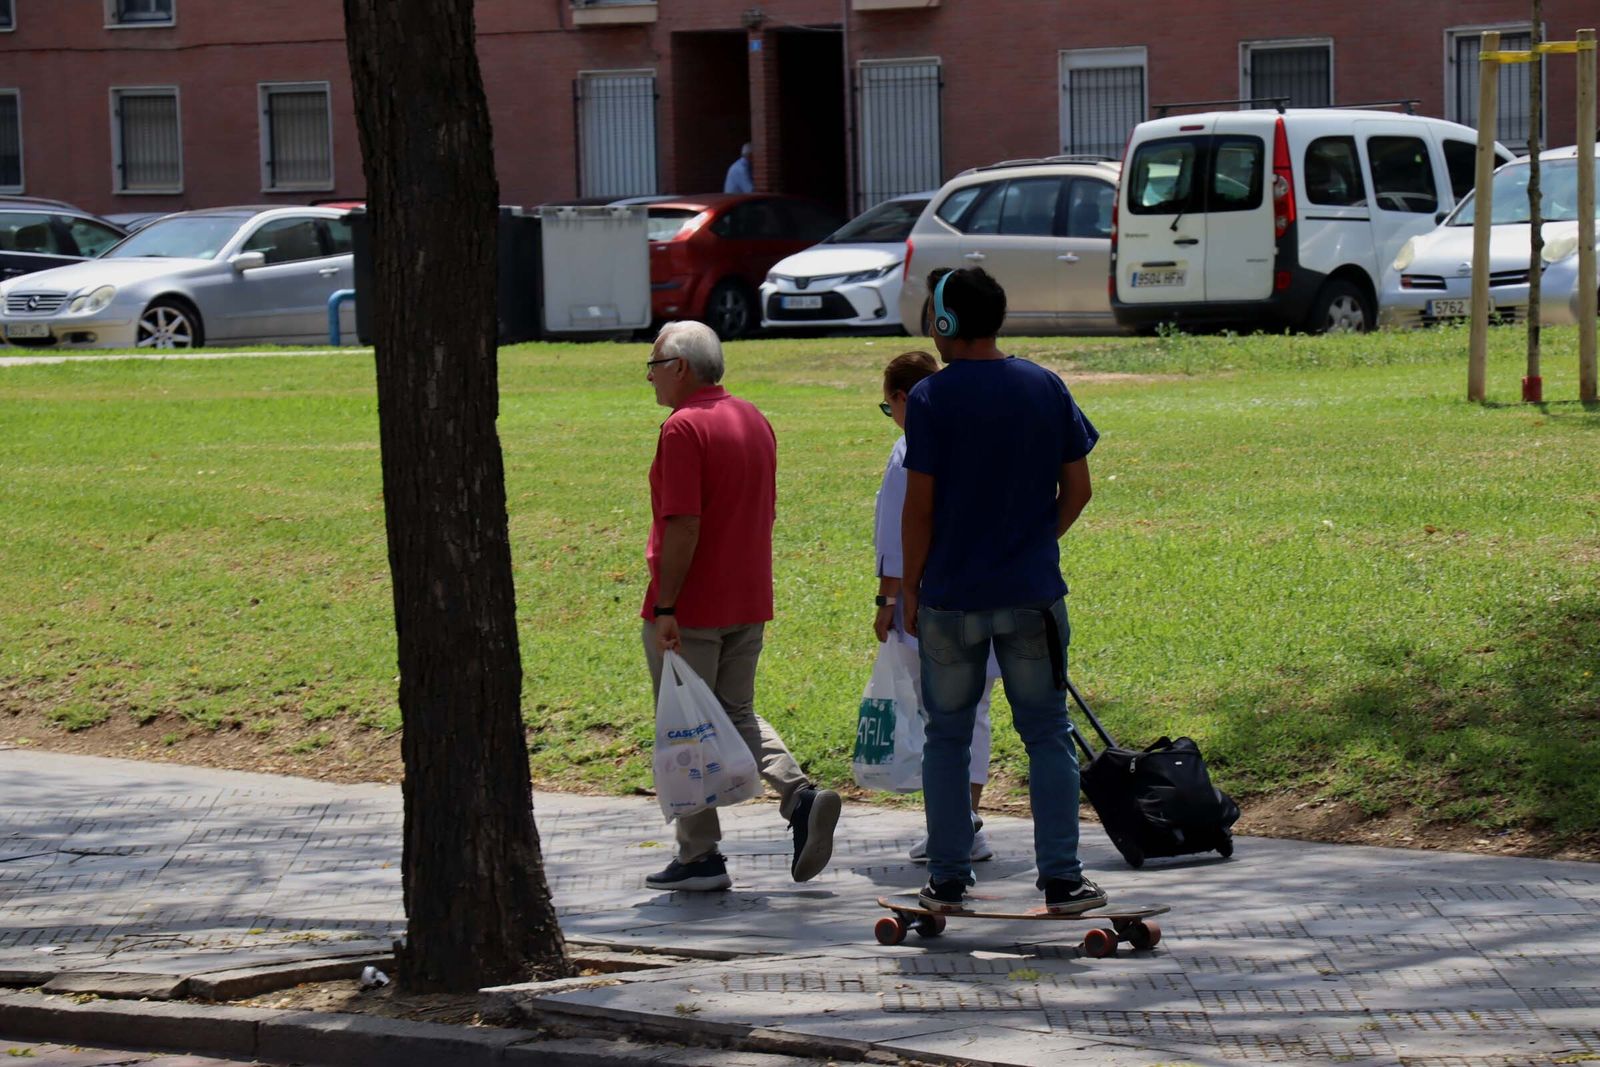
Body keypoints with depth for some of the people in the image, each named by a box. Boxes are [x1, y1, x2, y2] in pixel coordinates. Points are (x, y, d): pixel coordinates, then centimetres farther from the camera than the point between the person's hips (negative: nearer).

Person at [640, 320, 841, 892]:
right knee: (737, 715, 17)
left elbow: (683, 527, -22)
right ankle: (799, 793, -5)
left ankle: (700, 856, 5)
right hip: (748, 604, 8)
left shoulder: (685, 428, -16)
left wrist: (664, 608, -20)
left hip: (688, 610, -8)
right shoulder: (754, 421, 11)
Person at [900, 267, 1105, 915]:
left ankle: (948, 880, 11)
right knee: (1047, 734, 7)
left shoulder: (931, 399, -8)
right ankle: (1062, 879, 2)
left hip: (951, 595, -2)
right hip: (1033, 593, 2)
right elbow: (1077, 489, 5)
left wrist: (909, 587, 1)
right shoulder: (1046, 388, 3)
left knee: (947, 736, 9)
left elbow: (919, 506, -9)